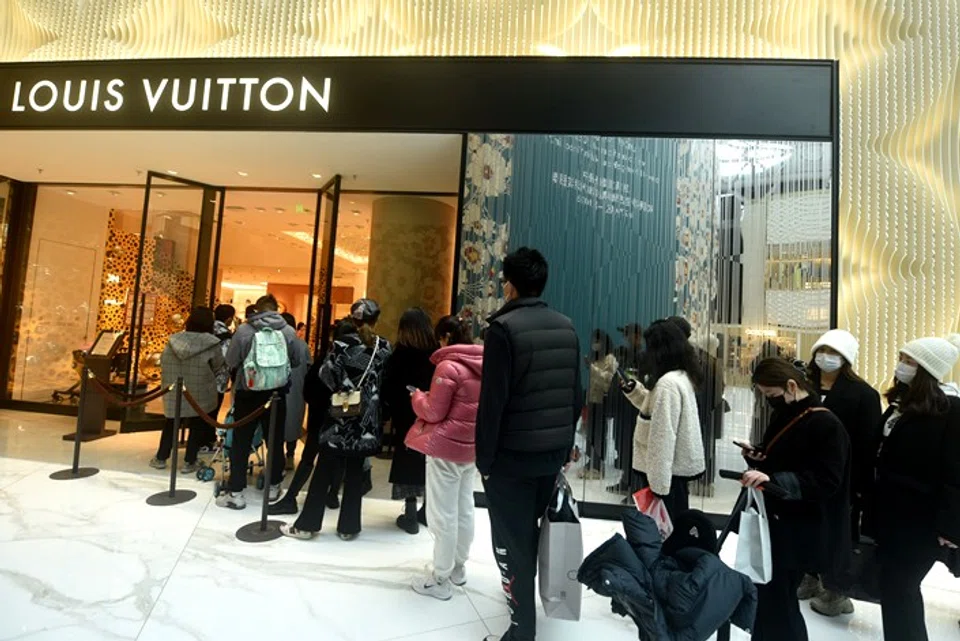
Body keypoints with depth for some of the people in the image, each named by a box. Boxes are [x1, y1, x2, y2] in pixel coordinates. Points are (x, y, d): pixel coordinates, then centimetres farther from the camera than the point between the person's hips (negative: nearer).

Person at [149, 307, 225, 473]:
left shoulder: (173, 341, -2)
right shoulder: (211, 344, -14)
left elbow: (163, 364, 5)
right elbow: (218, 368, -6)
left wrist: (168, 382, 18)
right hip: (200, 395, -3)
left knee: (171, 424, 21)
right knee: (197, 427, 11)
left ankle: (161, 458, 31)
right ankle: (189, 462, 16)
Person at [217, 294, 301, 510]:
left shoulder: (243, 330, -9)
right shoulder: (288, 331, -5)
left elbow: (230, 361, -3)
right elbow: (296, 362, 3)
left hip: (247, 393, -1)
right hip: (277, 393, 2)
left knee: (241, 443, 9)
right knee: (275, 442, 14)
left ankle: (236, 492, 15)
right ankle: (273, 486, 26)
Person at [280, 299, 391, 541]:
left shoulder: (343, 343, -9)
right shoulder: (385, 347, 0)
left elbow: (326, 373, -12)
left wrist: (340, 389, 4)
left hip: (342, 415, -2)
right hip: (368, 417, 3)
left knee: (325, 470, 7)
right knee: (355, 472, 11)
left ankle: (307, 524, 18)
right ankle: (348, 526, 19)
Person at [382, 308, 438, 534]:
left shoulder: (401, 354, -11)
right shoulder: (437, 354, -3)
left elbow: (389, 389, -10)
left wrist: (386, 414, 0)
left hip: (408, 419, -3)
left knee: (408, 465, 7)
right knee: (427, 464, 16)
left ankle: (411, 516, 14)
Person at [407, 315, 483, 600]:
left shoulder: (448, 366, -18)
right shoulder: (482, 366, 5)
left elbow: (433, 412, -14)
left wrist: (418, 397, 4)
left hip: (446, 447, -8)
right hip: (472, 447, 8)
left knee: (443, 514, 4)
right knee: (464, 510, 19)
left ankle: (440, 580, 17)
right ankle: (458, 568, 34)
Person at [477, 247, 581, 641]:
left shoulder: (503, 327, -15)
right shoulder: (567, 328, 6)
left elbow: (492, 400, -18)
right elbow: (576, 395, 9)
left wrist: (484, 457, -8)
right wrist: (566, 445, 17)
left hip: (511, 454, -7)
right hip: (553, 452, 7)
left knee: (511, 543, 7)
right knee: (530, 533, 24)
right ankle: (524, 597, 44)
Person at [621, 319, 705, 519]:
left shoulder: (667, 383, -23)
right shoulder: (683, 376, 8)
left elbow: (663, 436, -25)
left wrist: (657, 482, -21)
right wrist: (634, 389, 7)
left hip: (666, 471, -9)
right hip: (680, 466, 9)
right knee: (675, 524, 19)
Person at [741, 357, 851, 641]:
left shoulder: (827, 425, -15)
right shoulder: (783, 416, 9)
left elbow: (826, 482, -21)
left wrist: (773, 479, -31)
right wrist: (756, 457, -1)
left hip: (800, 532, -7)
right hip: (773, 522, 8)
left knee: (776, 600, -1)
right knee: (765, 596, 14)